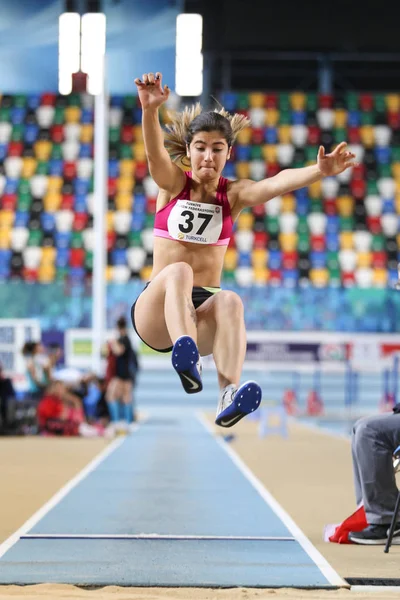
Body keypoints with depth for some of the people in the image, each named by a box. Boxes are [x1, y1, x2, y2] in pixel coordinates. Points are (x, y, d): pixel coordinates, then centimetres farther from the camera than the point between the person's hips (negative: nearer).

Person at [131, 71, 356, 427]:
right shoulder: (172, 183, 4)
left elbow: (278, 183, -17)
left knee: (230, 301, -33)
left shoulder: (234, 194, 4)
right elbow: (155, 152, -19)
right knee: (179, 271, -33)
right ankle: (186, 358, -61)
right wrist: (150, 109, -41)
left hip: (204, 313, 1)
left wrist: (320, 171, -38)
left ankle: (229, 397, -55)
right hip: (156, 312, -1)